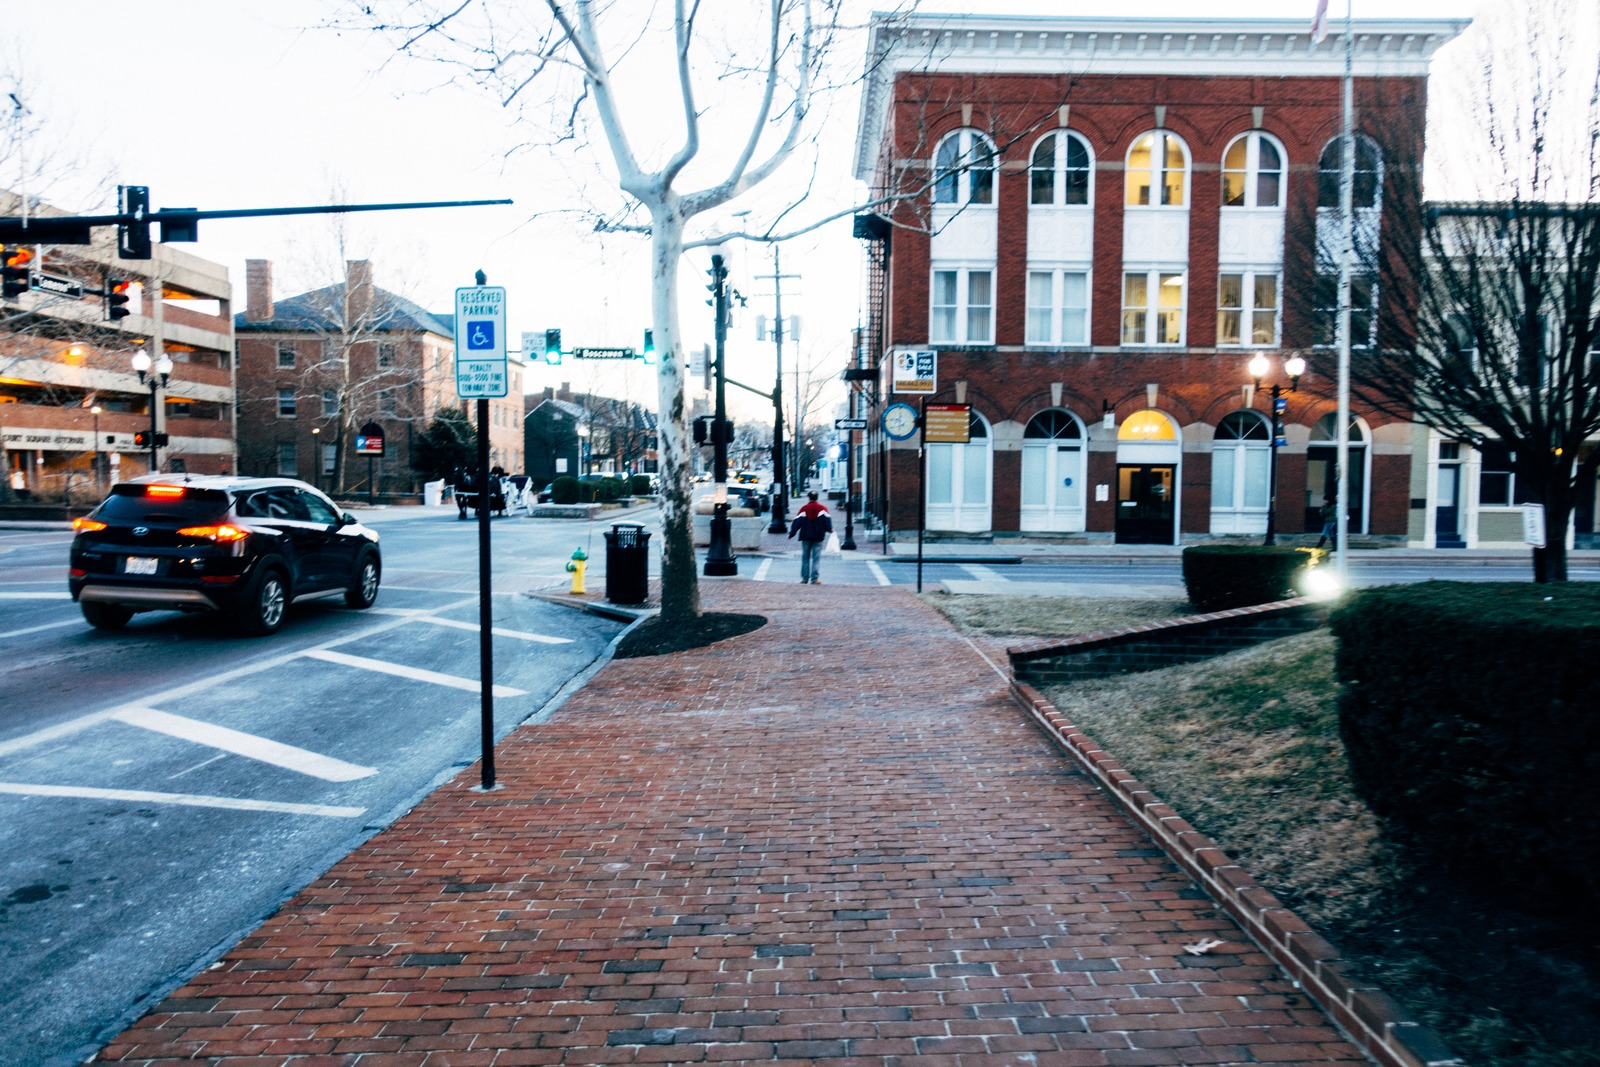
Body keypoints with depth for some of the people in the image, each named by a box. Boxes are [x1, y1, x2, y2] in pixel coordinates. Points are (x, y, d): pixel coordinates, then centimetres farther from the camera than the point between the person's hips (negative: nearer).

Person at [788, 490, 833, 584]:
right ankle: (814, 579, -7)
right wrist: (830, 529, 6)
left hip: (806, 536, 1)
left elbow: (797, 522, 0)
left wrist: (791, 533, 5)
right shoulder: (822, 509, 1)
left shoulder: (804, 508, 2)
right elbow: (827, 519, -8)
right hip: (818, 537, -1)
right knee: (816, 558, 0)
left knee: (805, 557, 10)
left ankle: (805, 578, 7)